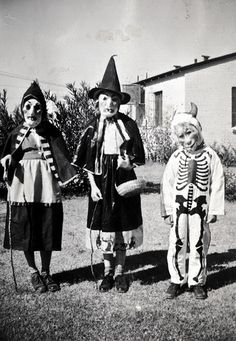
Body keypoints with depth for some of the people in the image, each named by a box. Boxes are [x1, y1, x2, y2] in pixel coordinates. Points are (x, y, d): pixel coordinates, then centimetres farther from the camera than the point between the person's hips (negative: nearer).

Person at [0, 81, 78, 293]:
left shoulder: (52, 133, 2)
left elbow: (62, 160, -2)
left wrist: (72, 175, -17)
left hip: (46, 186, -1)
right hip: (22, 186, 1)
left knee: (47, 232, 5)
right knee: (25, 232, 5)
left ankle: (46, 272, 24)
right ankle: (33, 272, 24)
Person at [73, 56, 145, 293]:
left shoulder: (128, 124, -2)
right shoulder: (93, 127, -1)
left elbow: (138, 155, 3)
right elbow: (86, 161, 0)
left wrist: (129, 161, -18)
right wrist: (93, 185, -7)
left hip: (124, 181, 0)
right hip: (101, 181, 0)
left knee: (122, 226, 7)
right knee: (103, 226, 6)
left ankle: (120, 272, 23)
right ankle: (108, 272, 23)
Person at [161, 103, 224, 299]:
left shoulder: (210, 156, -4)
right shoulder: (176, 157, -2)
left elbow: (217, 184, -1)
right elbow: (167, 184, 1)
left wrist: (214, 210, -3)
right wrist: (167, 211, -1)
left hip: (200, 207, 0)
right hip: (179, 205, 1)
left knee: (199, 246, 9)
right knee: (177, 245, 4)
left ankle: (197, 282, 24)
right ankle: (177, 280, 20)